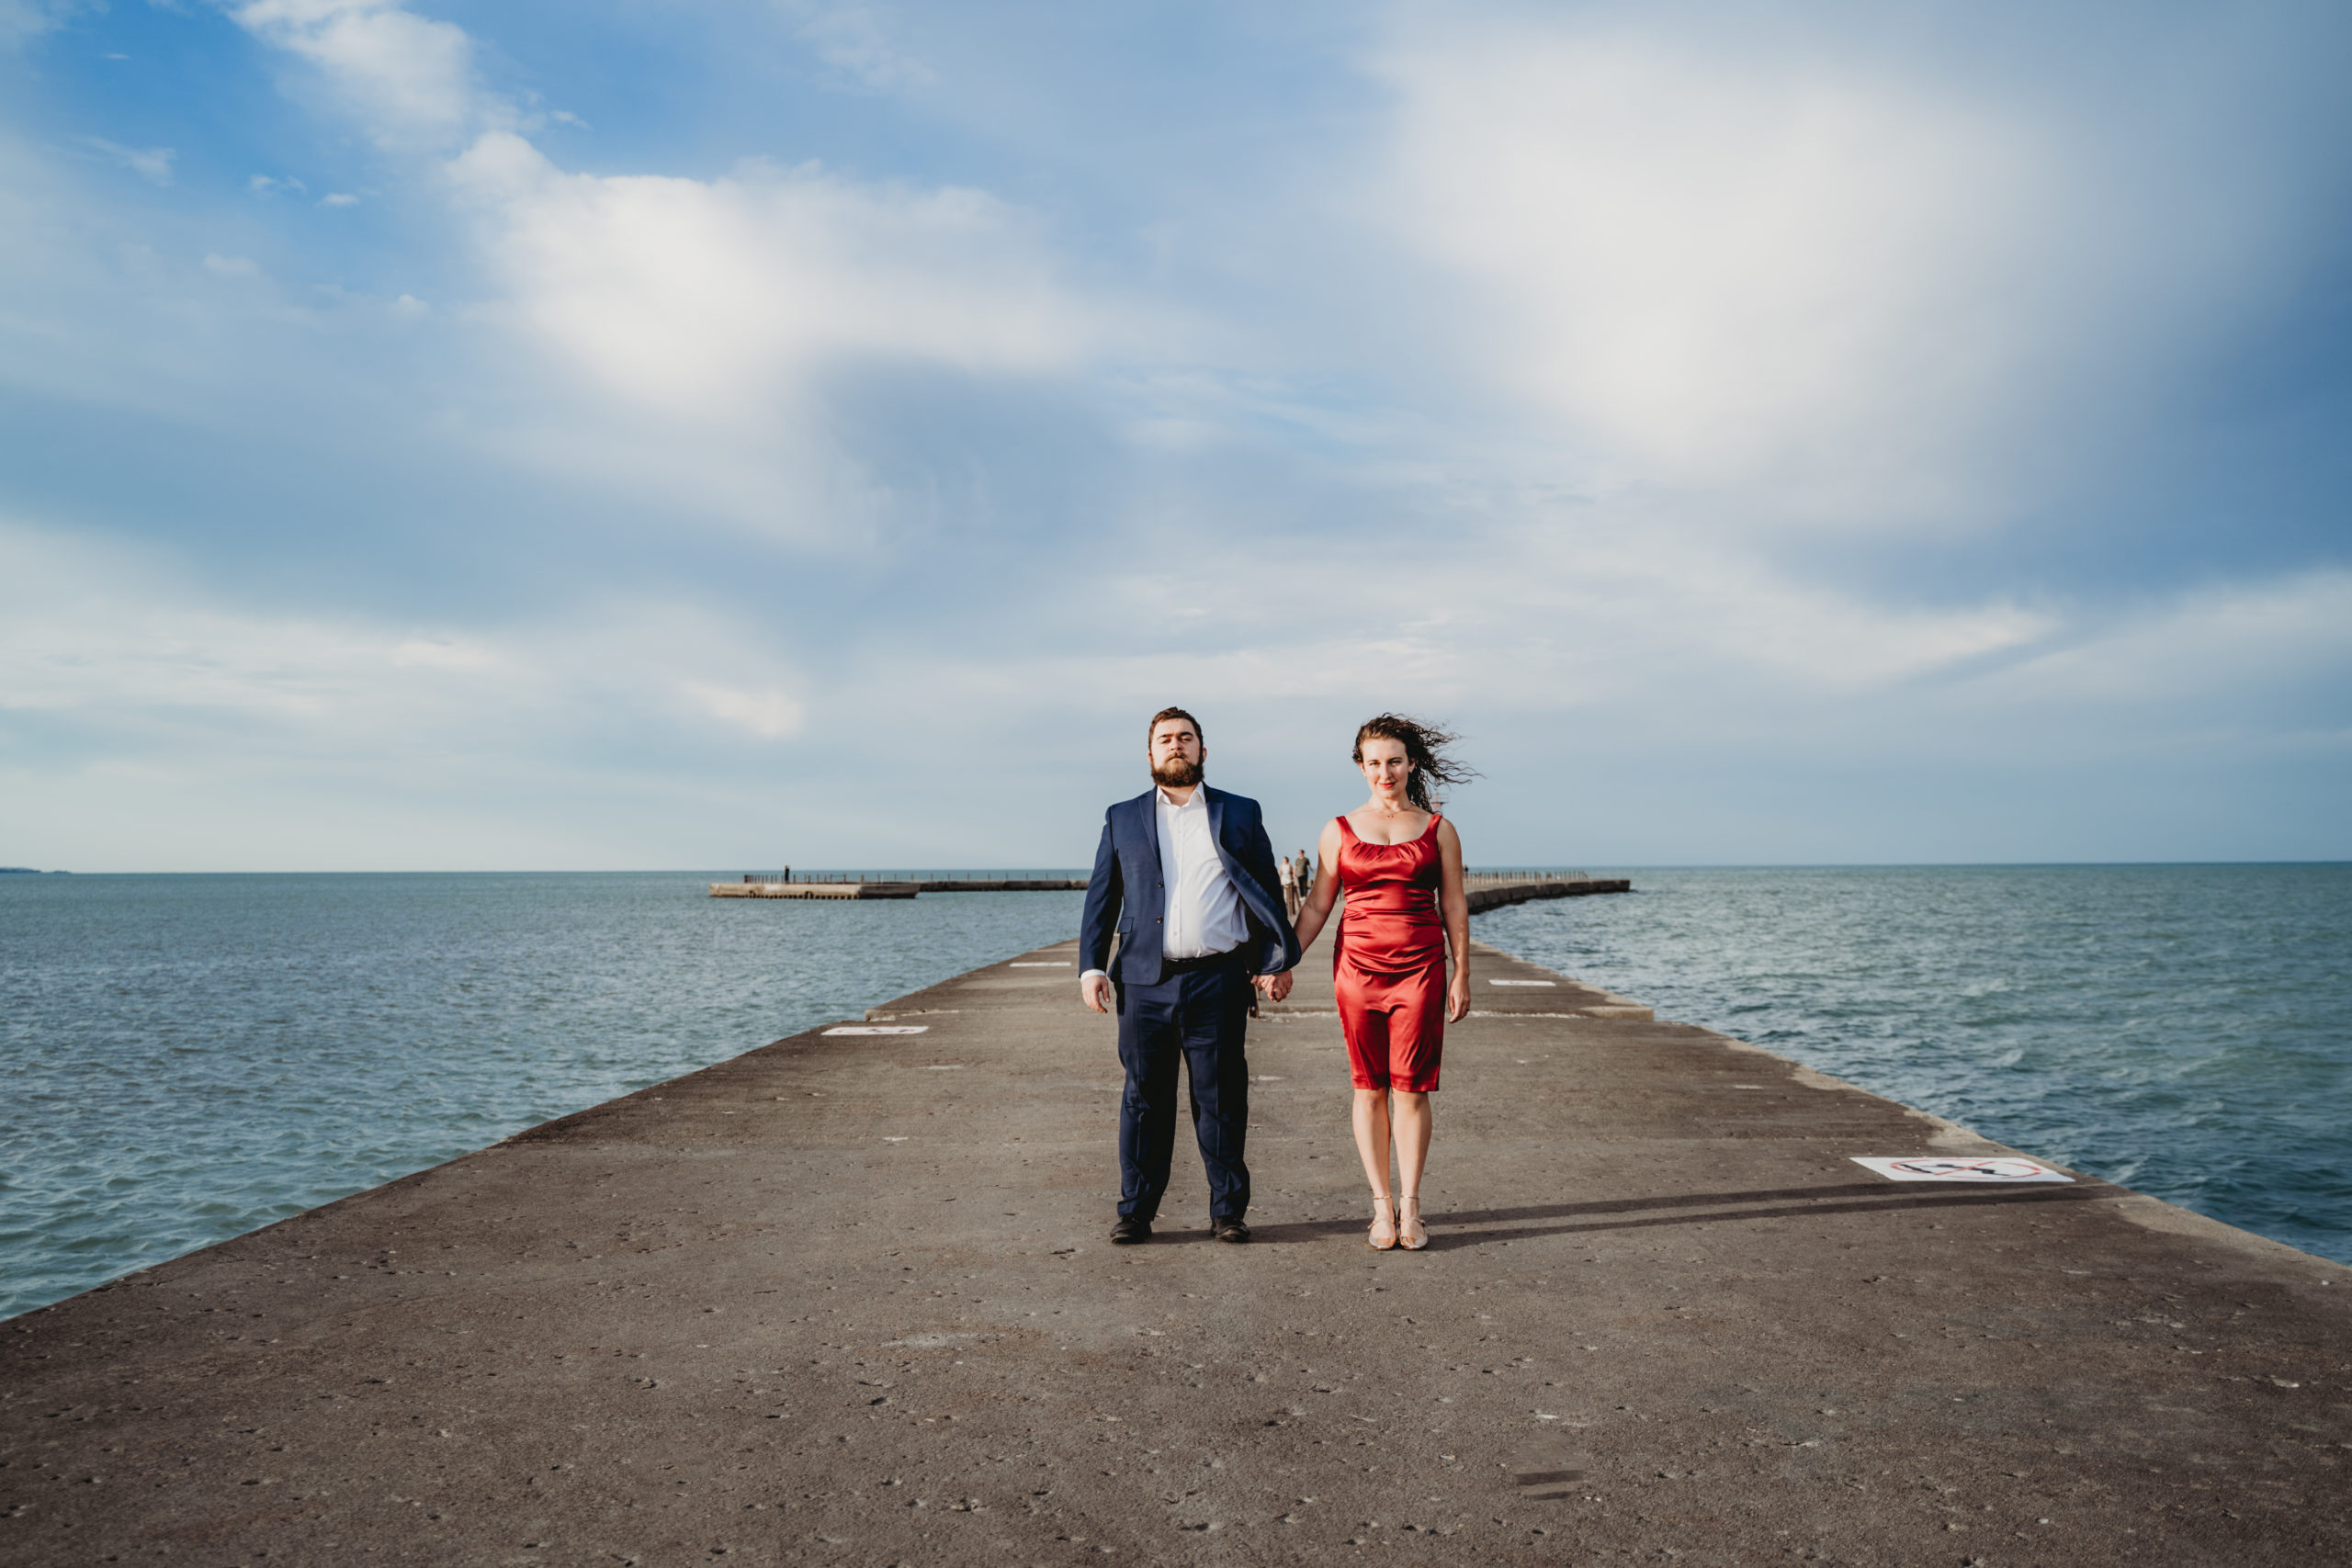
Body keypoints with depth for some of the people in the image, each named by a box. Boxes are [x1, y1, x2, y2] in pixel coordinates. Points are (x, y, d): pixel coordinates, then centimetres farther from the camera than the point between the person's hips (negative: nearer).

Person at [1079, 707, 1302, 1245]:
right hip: (1145, 983, 1)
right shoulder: (1122, 819, 14)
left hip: (1218, 983, -1)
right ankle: (1136, 1210, 15)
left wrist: (1274, 962, 0)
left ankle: (1228, 1210, 15)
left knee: (1221, 1099, 4)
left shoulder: (1240, 814, 11)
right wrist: (1091, 966, 1)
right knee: (1144, 1099, 5)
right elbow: (1101, 898, 11)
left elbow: (1266, 893, 10)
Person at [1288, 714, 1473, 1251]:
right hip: (1358, 964, 1)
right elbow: (1317, 906, 9)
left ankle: (1409, 1207, 8)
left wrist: (1461, 974, 2)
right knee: (1370, 1088, 4)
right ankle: (1382, 1205, 12)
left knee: (1411, 1088, -2)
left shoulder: (1438, 830, 7)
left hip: (1420, 966, -1)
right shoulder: (1340, 831, 7)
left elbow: (1454, 906, 7)